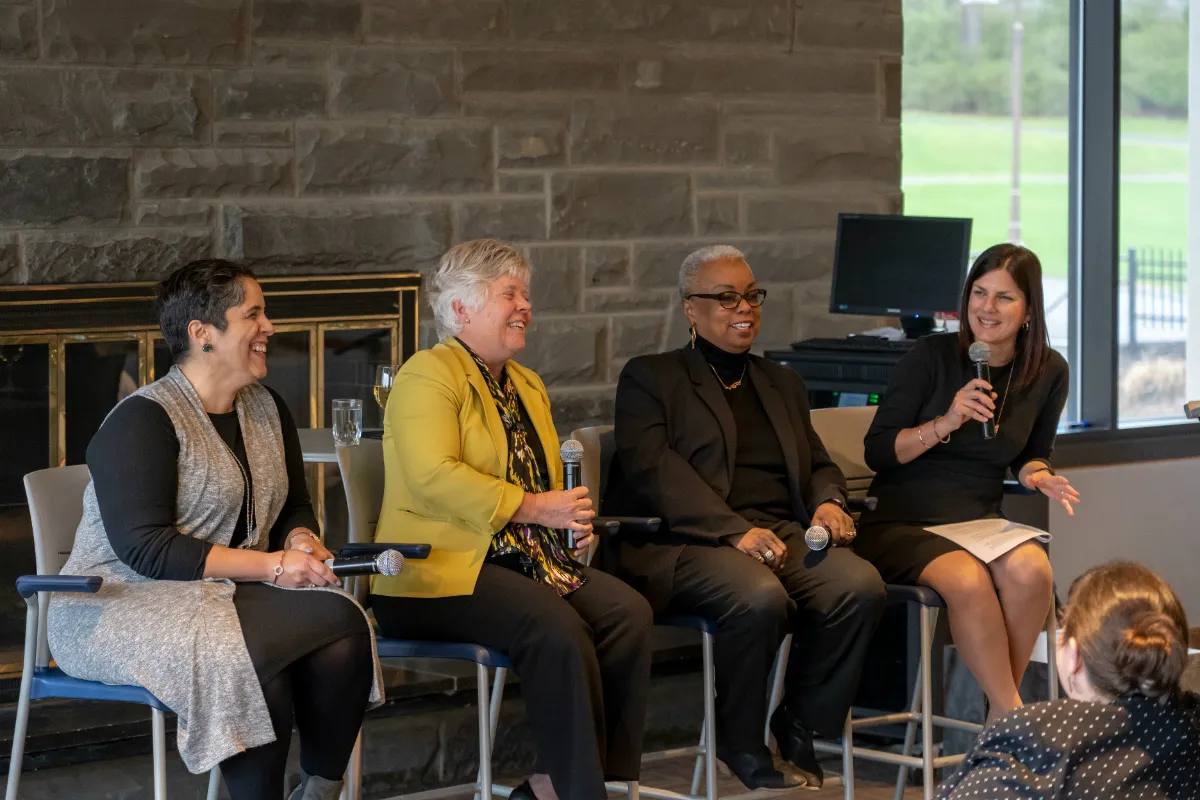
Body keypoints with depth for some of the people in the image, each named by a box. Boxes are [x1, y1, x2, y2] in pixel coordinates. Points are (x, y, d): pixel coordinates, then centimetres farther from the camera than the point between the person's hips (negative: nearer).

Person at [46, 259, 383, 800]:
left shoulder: (266, 410, 15)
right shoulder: (142, 420, -10)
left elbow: (294, 508, 27)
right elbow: (144, 548, -18)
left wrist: (299, 540, 0)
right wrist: (272, 565, -21)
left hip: (231, 594, 7)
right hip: (126, 606, -7)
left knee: (343, 634, -24)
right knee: (249, 658, -37)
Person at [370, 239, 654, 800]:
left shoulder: (527, 385, 23)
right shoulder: (429, 374, -5)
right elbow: (433, 476, -20)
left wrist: (574, 523, 8)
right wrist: (533, 508, -21)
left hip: (532, 558, 8)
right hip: (442, 570, -8)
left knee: (629, 612, -16)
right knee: (557, 628, -31)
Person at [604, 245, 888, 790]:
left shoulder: (782, 384, 29)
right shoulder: (648, 378, 8)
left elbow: (819, 464, 28)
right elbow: (653, 468, -7)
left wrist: (829, 502, 1)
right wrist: (736, 530, -19)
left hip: (785, 538, 5)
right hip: (687, 542, -5)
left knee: (861, 584, -26)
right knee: (760, 597, -37)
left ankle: (800, 726, -7)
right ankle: (740, 745, -13)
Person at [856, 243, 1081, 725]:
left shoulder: (1048, 372, 6)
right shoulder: (933, 355, -6)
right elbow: (877, 450, -5)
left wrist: (1038, 475, -2)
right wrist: (945, 424, -19)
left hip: (979, 520, 4)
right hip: (902, 520, -4)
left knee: (1031, 571, -31)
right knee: (968, 579, -35)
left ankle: (999, 713, -15)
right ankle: (1014, 715, -22)